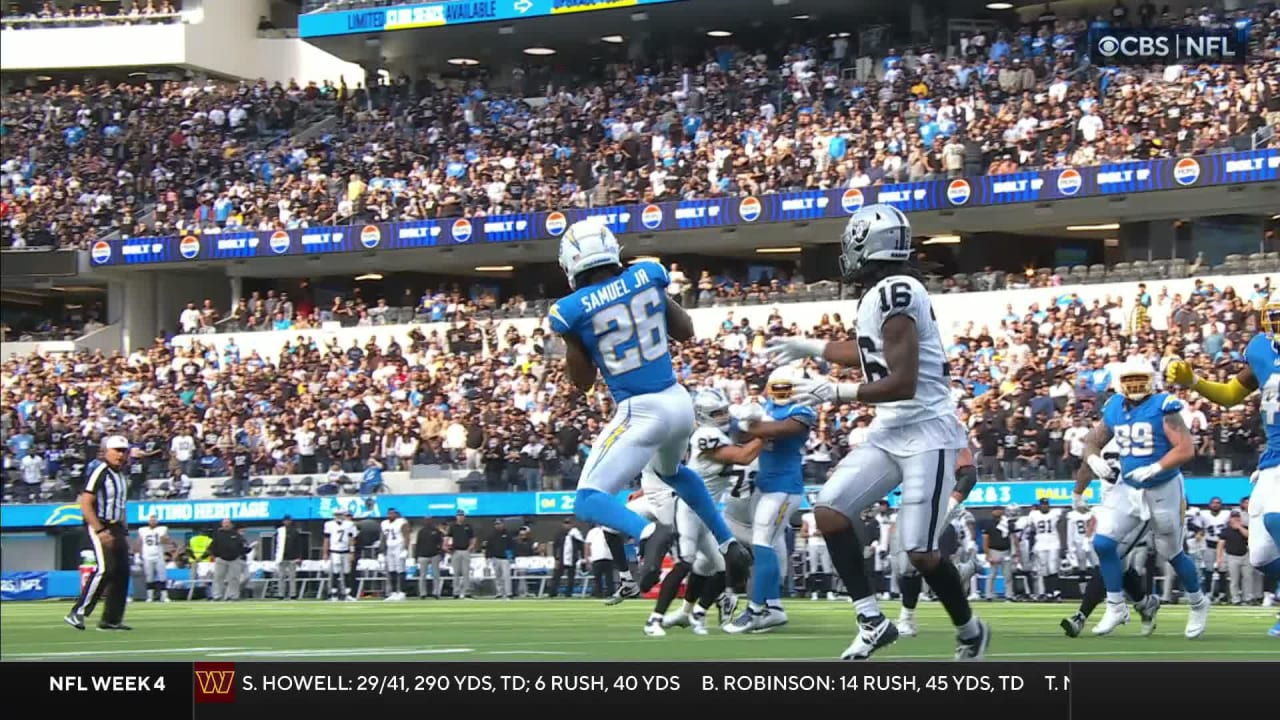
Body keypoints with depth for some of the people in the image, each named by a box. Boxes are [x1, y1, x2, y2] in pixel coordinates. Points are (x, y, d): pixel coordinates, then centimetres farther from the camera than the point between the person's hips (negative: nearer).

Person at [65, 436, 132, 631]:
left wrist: (125, 533, 17)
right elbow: (85, 505, -17)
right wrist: (100, 531, -22)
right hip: (99, 526, -9)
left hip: (117, 527, 9)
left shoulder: (121, 476, 16)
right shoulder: (99, 472, -11)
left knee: (122, 571, 4)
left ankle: (112, 619, 9)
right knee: (105, 569, -19)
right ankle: (78, 613, -14)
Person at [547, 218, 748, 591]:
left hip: (640, 412, -6)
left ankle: (649, 532, -31)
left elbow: (582, 381, 2)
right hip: (679, 402, 6)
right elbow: (686, 331, 14)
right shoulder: (646, 276, -1)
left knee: (588, 501, -4)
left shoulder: (572, 310, -11)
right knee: (671, 470, 37)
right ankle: (729, 545, 39)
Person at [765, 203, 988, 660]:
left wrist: (837, 393, -15)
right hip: (890, 432, 10)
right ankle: (872, 621, 2)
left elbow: (902, 383, -24)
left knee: (921, 552, -8)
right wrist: (809, 348, 37)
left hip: (926, 433, -10)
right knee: (830, 511, 0)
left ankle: (970, 632, 16)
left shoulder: (895, 293, -21)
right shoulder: (883, 293, 7)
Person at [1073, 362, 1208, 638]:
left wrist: (1155, 468, -31)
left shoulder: (1162, 407, -16)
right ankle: (1116, 607, 2)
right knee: (1103, 542, -11)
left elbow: (1186, 449, -21)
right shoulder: (1114, 409, 1)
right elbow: (1093, 441, 14)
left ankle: (1198, 604, 34)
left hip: (1163, 490, -5)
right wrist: (1094, 459, -4)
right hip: (1128, 488, 5)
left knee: (1172, 554, 9)